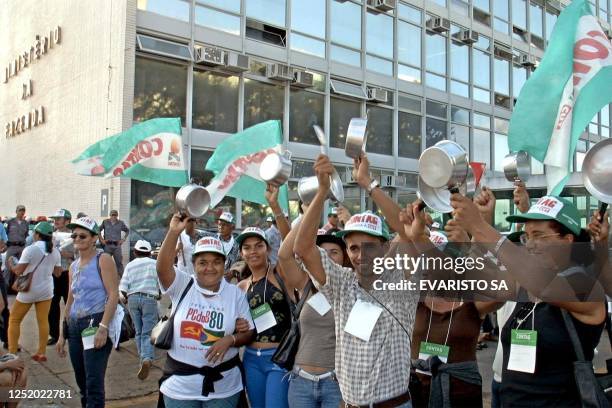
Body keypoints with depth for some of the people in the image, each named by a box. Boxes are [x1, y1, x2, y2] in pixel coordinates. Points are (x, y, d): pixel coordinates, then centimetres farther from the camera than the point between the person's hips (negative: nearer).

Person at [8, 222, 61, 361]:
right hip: (46, 291, 4)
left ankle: (12, 353, 9)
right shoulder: (55, 252, 1)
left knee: (14, 320, 10)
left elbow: (18, 271, -12)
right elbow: (57, 273, 8)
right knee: (43, 321, 8)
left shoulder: (30, 249, -15)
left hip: (28, 291, -4)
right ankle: (41, 353, 9)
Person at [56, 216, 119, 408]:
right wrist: (62, 334, 20)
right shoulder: (73, 266, 17)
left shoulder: (103, 260, -4)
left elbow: (113, 295, -12)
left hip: (97, 324, -7)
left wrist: (103, 327, -21)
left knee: (94, 383, -12)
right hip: (75, 327, 7)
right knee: (82, 383, 13)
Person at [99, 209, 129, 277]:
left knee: (119, 262, 0)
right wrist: (101, 239, 6)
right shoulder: (105, 222, 4)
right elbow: (99, 230, 16)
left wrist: (123, 239, 9)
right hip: (107, 245, 0)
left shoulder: (121, 223, 5)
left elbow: (127, 231, 19)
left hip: (117, 245, 0)